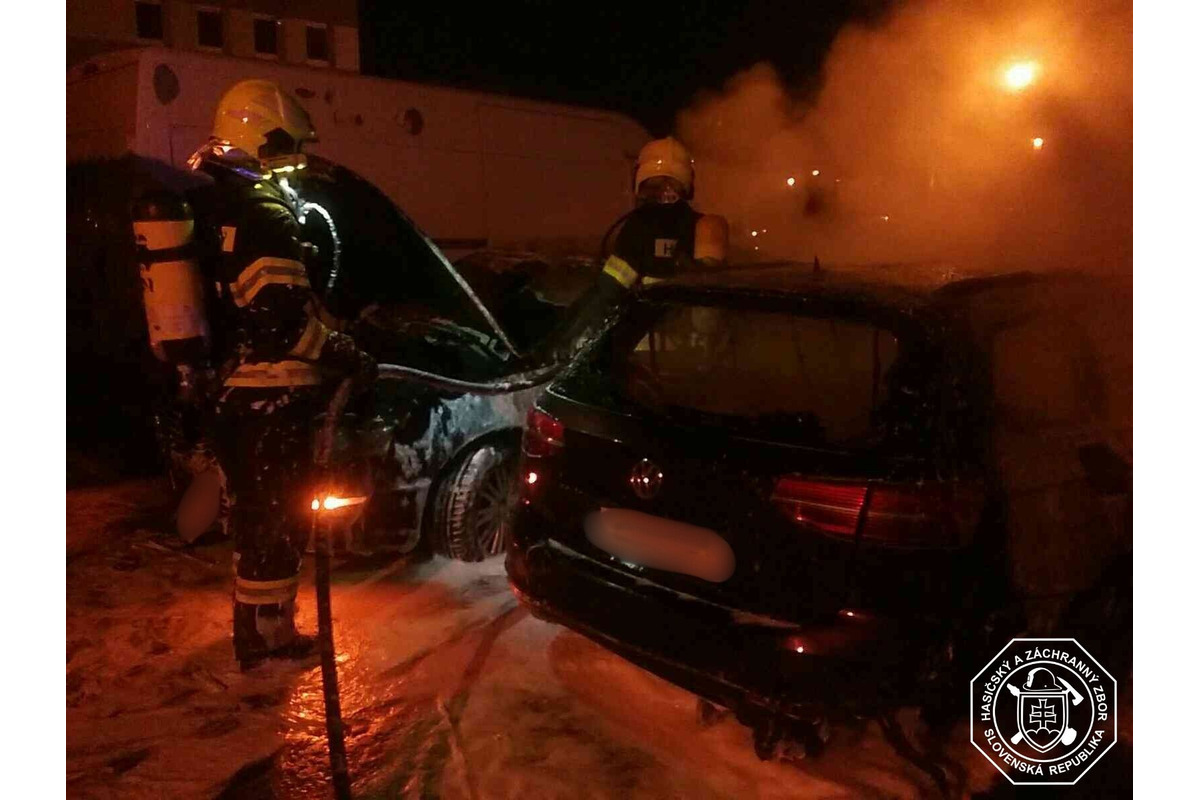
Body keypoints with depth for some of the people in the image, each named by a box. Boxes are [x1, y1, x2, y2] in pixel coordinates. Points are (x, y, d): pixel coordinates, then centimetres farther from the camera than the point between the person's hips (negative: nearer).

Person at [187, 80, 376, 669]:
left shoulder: (209, 211, 15)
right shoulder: (265, 216, -16)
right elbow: (283, 318, -24)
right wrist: (347, 357, -16)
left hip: (228, 393, 10)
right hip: (270, 399, -10)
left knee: (252, 510, 20)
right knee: (278, 517, 1)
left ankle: (252, 624, 34)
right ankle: (268, 635, 10)